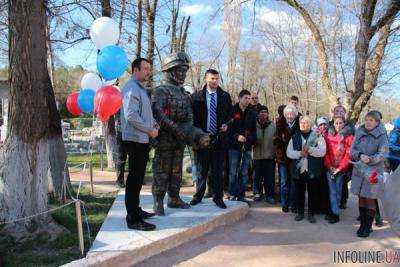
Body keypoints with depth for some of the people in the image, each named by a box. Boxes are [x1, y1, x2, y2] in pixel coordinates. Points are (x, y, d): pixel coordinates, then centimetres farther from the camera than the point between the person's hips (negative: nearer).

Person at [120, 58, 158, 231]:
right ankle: (133, 219, 1)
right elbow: (131, 116, -23)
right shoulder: (131, 88, -14)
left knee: (138, 178, 17)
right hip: (135, 140, -10)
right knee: (134, 179, -6)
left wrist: (153, 123, 8)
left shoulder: (140, 88, 19)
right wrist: (150, 130, -16)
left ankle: (136, 210, 30)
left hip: (142, 140, 10)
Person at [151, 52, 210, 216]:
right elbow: (158, 114, -20)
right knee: (161, 171, -1)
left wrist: (197, 134, -6)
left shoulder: (184, 93, 16)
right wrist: (176, 129, -23)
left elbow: (189, 119, 10)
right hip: (164, 139, -7)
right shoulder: (160, 90, -7)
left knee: (176, 171, 13)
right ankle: (158, 202, 8)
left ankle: (174, 199, 25)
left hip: (180, 140, 7)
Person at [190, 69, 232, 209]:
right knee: (202, 168, 8)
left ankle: (217, 197, 17)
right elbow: (192, 116, 2)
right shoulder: (196, 96, 2)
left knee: (218, 169, 6)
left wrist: (226, 124, -5)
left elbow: (231, 113, 13)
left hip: (219, 137, 1)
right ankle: (198, 195, 22)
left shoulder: (225, 96, 8)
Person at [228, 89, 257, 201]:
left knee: (244, 173, 7)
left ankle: (241, 195, 14)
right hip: (234, 146, -3)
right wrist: (237, 136, -16)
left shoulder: (251, 113, 12)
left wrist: (252, 140, -1)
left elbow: (254, 129, 15)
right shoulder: (232, 111, 0)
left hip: (247, 146, 4)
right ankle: (232, 195, 9)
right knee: (233, 172, 0)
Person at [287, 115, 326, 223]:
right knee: (299, 192, 11)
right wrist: (300, 153, -15)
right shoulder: (295, 137, 9)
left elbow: (322, 151, -10)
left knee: (313, 193, 7)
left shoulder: (317, 137, 2)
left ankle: (311, 214, 21)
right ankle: (300, 212, 25)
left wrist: (309, 149, -22)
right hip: (298, 170, 2)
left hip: (313, 170, -2)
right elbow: (289, 152, 1)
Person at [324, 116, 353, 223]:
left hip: (341, 169, -2)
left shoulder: (348, 137, -2)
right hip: (330, 169, 2)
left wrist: (340, 168, -12)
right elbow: (326, 153, 5)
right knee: (332, 191, 3)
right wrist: (329, 166, -5)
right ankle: (335, 213, 10)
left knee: (338, 191, 4)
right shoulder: (329, 136, 6)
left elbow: (348, 154, -7)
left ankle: (334, 212, 14)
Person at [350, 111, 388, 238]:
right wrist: (360, 156, -14)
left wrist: (370, 159, -22)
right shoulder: (359, 132, 7)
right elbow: (352, 150, 5)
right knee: (361, 198, 9)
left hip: (374, 172, -4)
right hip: (359, 170, 4)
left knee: (370, 199, 1)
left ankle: (368, 227, 14)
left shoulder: (381, 135, -4)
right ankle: (363, 224, 22)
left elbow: (381, 154, -8)